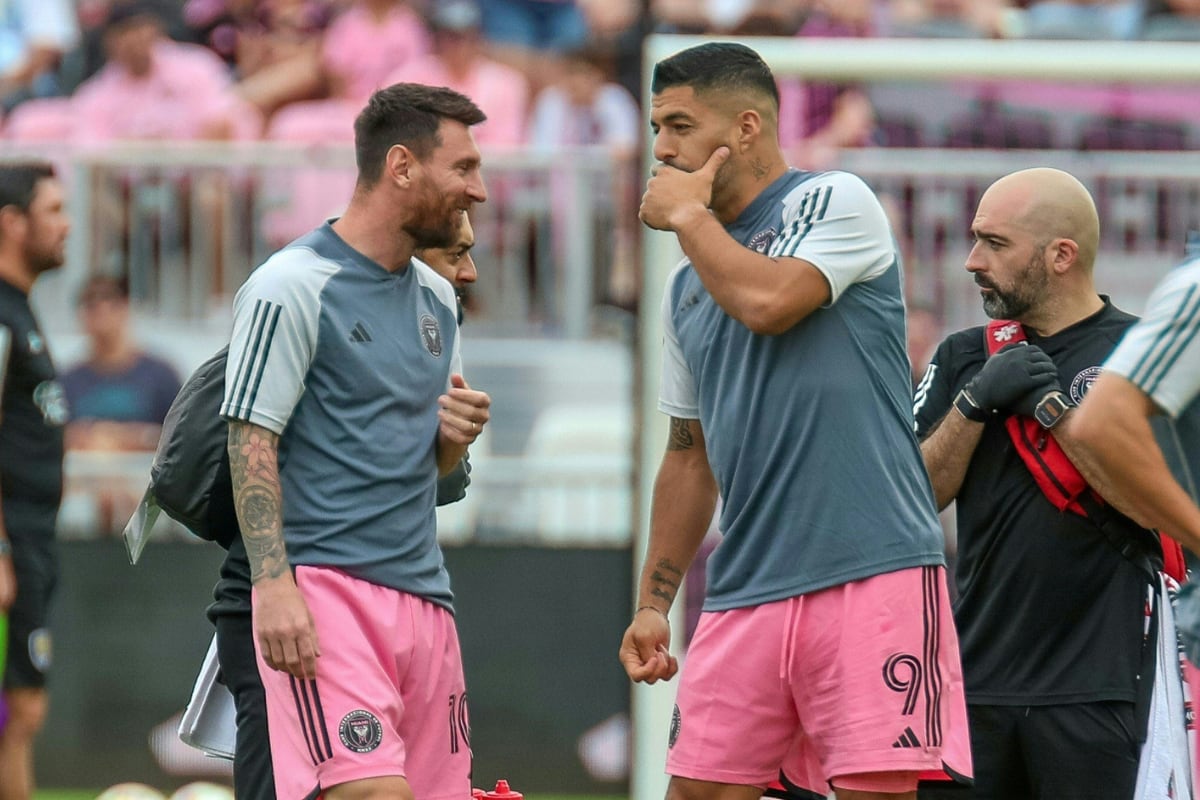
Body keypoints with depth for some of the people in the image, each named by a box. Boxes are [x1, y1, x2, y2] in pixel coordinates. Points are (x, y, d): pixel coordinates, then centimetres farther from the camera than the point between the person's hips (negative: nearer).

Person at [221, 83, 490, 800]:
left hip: (424, 597, 8)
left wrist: (455, 436, 4)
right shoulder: (293, 287, -5)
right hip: (326, 586, -8)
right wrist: (274, 584, -20)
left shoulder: (437, 298, 19)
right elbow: (251, 444, -10)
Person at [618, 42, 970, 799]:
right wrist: (654, 603, 20)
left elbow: (767, 301, -19)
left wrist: (688, 214, -2)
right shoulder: (688, 287, 20)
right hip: (746, 595, 7)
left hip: (871, 573, -7)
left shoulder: (838, 202, 0)